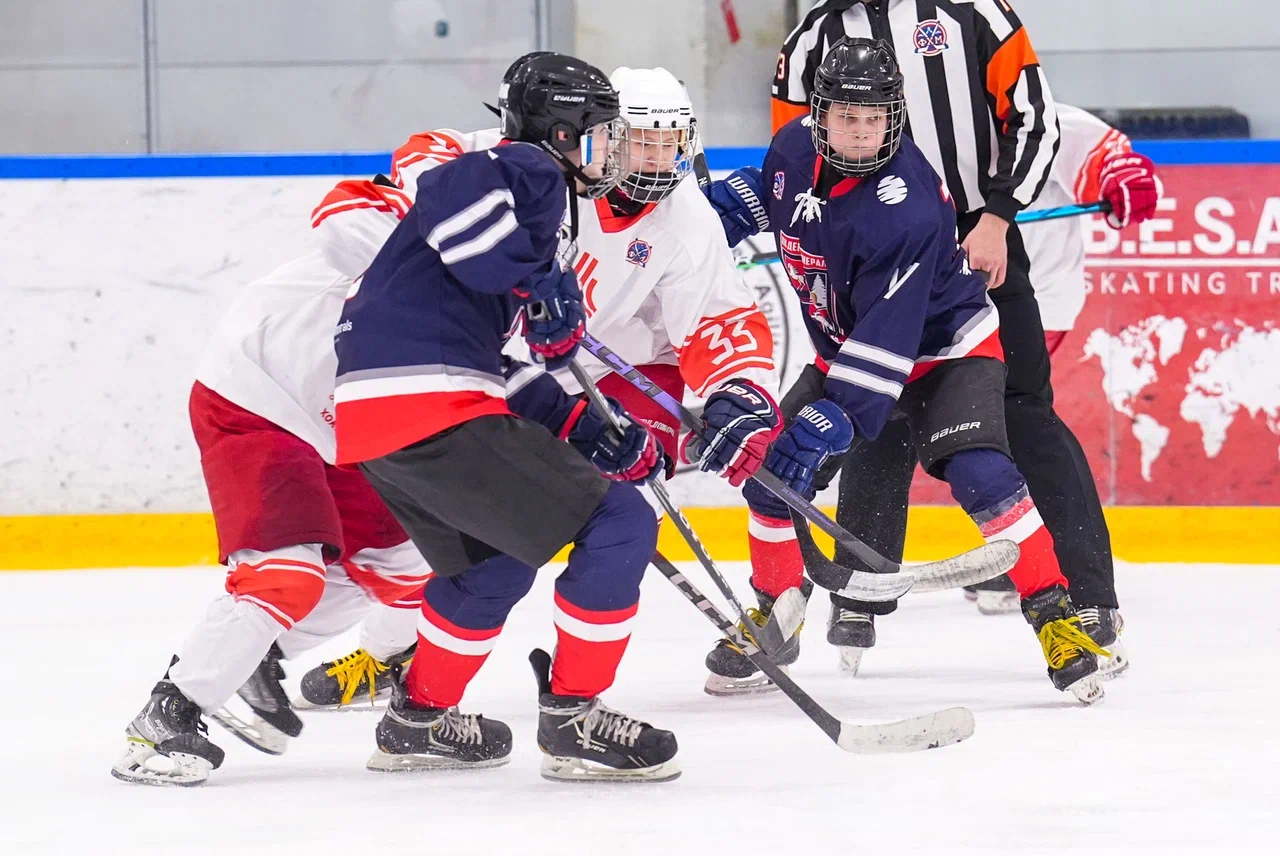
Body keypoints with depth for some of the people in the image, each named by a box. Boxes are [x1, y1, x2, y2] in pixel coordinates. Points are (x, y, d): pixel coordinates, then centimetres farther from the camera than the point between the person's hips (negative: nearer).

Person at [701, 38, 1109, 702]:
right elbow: (768, 187, 17)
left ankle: (1055, 617, -19)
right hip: (844, 346, 7)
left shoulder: (906, 208, -33)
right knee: (772, 471, -1)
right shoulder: (796, 148, -12)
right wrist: (725, 208, -3)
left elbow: (887, 338, -36)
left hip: (944, 348, -7)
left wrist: (831, 420, -40)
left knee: (978, 473, -27)